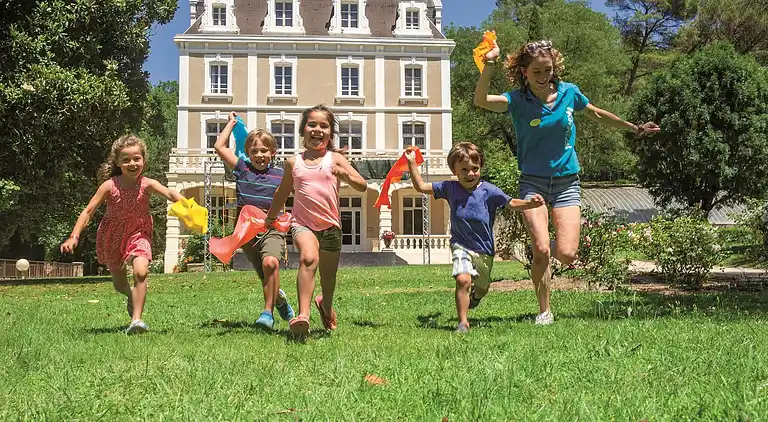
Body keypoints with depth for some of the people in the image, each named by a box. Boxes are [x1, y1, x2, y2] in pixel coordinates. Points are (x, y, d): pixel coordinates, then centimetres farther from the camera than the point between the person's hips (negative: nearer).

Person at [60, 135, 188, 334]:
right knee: (119, 284, 15)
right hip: (112, 236, 1)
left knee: (141, 272, -26)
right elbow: (88, 211, -14)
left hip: (138, 234, -1)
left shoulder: (147, 184, -21)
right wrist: (74, 237, -22)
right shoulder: (109, 186, -19)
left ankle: (136, 319, -17)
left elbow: (170, 194, -39)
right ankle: (132, 297, 52)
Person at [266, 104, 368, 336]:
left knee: (328, 276, 14)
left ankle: (326, 306, 48)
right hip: (303, 223, -1)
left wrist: (346, 174, -25)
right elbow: (282, 193, 23)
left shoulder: (335, 159, 2)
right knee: (308, 258, -32)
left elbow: (362, 186, -6)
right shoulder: (294, 162, 7)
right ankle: (303, 315, -38)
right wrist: (270, 217, 31)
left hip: (330, 226, 1)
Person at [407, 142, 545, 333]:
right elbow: (421, 187, 1)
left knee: (480, 290, 19)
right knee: (463, 279, -27)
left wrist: (530, 203, -35)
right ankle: (463, 322, -14)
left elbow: (512, 203, -17)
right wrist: (412, 163, -6)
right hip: (461, 245, -1)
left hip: (484, 249, 1)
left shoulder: (488, 190, -11)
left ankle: (470, 298, 57)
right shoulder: (450, 188, -5)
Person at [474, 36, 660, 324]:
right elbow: (481, 100, -26)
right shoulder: (517, 101, -8)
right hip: (533, 182, -2)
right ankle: (544, 310, 7)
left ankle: (555, 246, 29)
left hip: (567, 181, 2)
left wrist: (635, 129, 25)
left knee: (566, 255, -11)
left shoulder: (568, 92, 0)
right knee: (541, 250, -16)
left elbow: (597, 115, 18)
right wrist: (490, 64, -38)